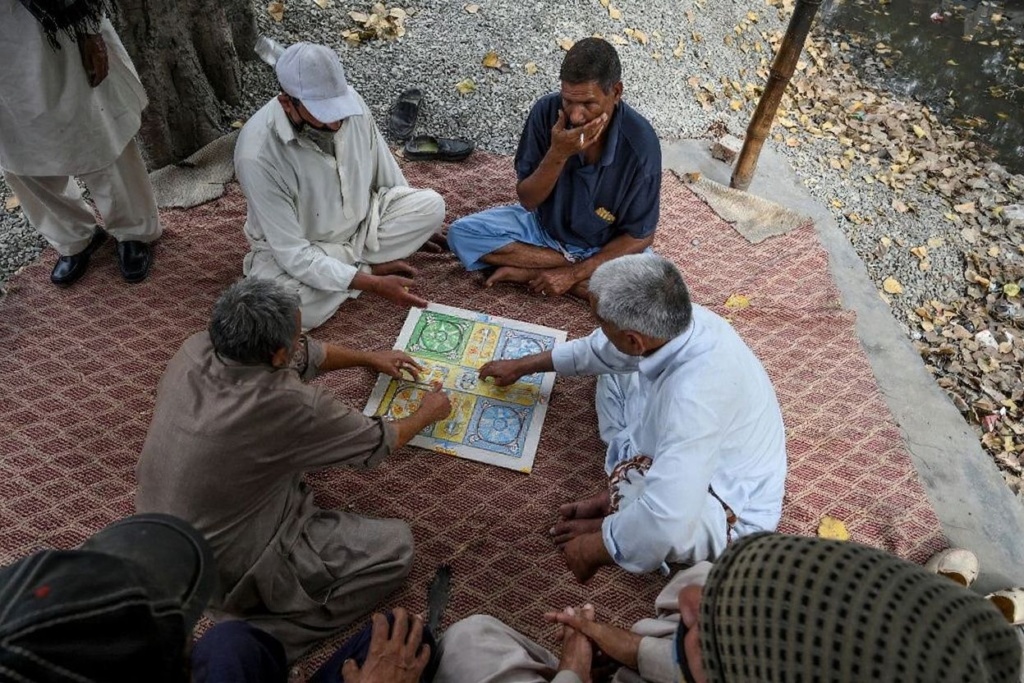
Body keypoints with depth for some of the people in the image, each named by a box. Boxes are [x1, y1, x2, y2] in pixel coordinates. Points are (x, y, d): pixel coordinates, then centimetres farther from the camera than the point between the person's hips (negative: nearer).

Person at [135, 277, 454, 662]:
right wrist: (427, 413, 7)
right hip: (228, 570, -7)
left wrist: (369, 359, 17)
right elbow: (378, 443, -12)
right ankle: (259, 642, -5)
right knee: (396, 546, -4)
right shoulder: (290, 406, -32)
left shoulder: (195, 350, -13)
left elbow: (305, 355, 4)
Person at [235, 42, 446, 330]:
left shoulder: (350, 100, -17)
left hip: (360, 222, 4)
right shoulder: (257, 154, -32)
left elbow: (386, 172, 2)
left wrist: (411, 225, 11)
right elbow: (294, 254, -29)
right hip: (292, 250, -4)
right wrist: (374, 284, -32)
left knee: (431, 204, -15)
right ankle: (368, 264, -10)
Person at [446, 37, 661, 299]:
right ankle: (575, 264, -12)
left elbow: (639, 236, -16)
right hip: (544, 224, 3)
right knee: (461, 233, -17)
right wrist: (558, 154, -32)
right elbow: (527, 200, -14)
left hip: (606, 247, -2)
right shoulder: (547, 111, -20)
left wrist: (573, 274, -22)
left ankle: (527, 272, -17)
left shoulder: (640, 144, -25)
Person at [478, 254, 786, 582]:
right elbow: (601, 349, 3)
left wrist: (598, 548, -23)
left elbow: (665, 521, -43)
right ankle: (623, 495, 2)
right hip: (694, 451, 8)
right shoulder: (676, 318, -16)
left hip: (729, 509, -8)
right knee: (613, 374, 13)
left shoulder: (694, 393, -41)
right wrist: (522, 366, 15)